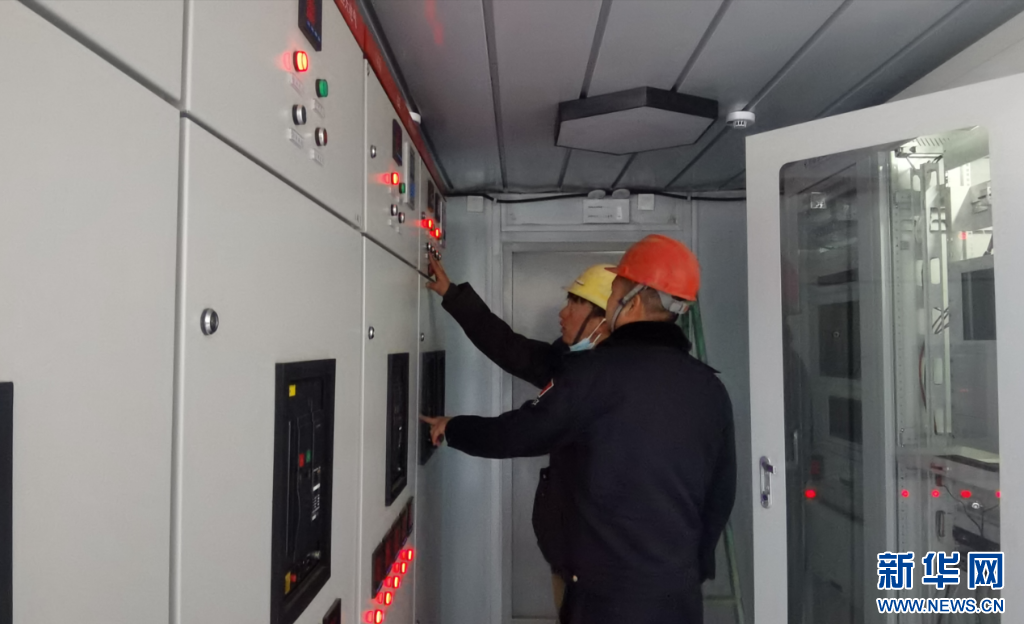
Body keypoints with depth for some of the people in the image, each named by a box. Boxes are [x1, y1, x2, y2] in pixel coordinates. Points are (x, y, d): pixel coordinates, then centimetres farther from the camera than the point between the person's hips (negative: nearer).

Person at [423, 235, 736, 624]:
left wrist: (451, 428, 10)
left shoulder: (600, 372, -15)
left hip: (609, 592, -5)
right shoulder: (711, 388, 1)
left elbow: (516, 434, -8)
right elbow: (721, 495, 7)